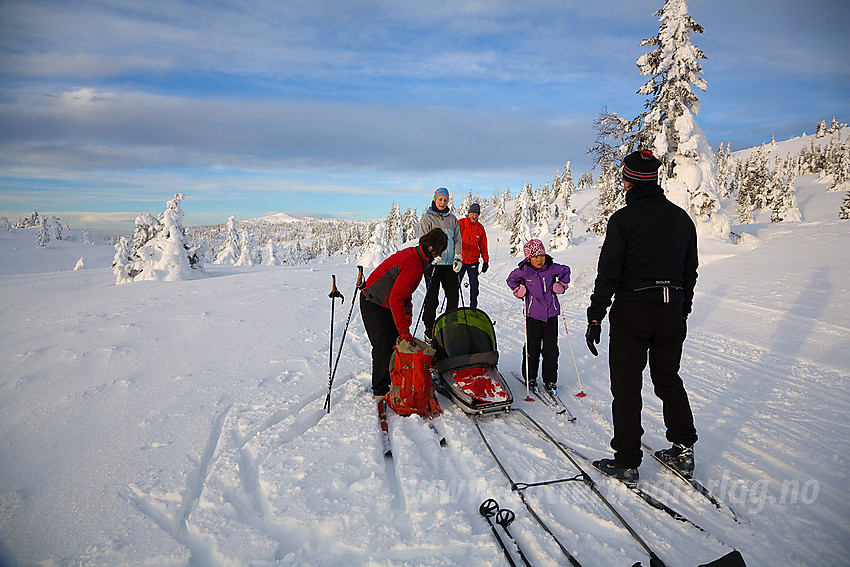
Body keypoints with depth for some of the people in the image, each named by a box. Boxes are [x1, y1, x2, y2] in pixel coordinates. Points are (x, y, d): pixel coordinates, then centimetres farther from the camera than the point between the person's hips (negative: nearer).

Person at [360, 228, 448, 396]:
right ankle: (380, 389, 12)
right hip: (374, 305, -9)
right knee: (383, 347, -3)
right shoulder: (413, 265, -29)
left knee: (396, 342, 11)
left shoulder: (414, 255, 2)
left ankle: (392, 380, 25)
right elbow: (396, 298, -32)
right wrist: (404, 330, -30)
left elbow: (405, 290, 11)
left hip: (386, 304, 9)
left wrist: (408, 314, 2)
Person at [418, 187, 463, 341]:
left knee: (453, 296, 3)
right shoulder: (427, 218, 2)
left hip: (450, 264, 4)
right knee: (432, 298, -3)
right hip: (433, 263, -4)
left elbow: (457, 240, 13)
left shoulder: (452, 219, 14)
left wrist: (458, 258, -2)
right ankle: (429, 331, 8)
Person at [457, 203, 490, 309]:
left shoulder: (480, 228, 9)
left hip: (473, 261, 3)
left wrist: (486, 261, 12)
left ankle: (473, 307, 15)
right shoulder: (460, 223, -2)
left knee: (474, 286, 5)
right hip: (460, 260, -3)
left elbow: (483, 246, 15)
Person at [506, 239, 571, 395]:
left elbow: (565, 271, 19)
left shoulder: (552, 268, -2)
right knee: (532, 348, 4)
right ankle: (530, 377, 23)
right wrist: (518, 290, 0)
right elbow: (511, 280, 14)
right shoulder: (523, 271, -6)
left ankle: (550, 380, 18)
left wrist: (561, 285, 7)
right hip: (533, 314, -1)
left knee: (551, 349, 5)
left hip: (551, 313, 2)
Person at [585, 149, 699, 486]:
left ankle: (626, 462, 11)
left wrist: (595, 318, -9)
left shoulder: (623, 219, -11)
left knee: (626, 386, 3)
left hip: (631, 310, -6)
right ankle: (683, 450, 28)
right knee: (669, 380, 20)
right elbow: (690, 270, 14)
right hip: (672, 311, 6)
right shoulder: (682, 218, 9)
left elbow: (608, 273, -14)